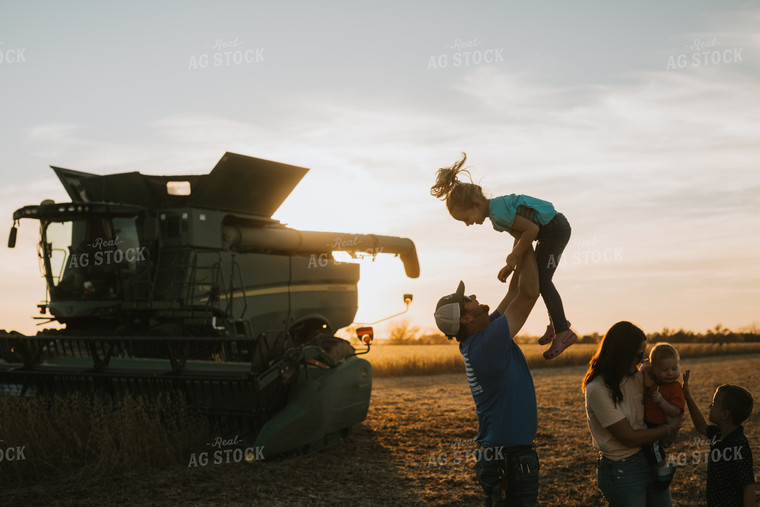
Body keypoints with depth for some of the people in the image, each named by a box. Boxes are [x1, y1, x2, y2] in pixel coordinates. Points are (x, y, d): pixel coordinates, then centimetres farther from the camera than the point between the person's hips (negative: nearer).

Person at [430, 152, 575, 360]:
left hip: (555, 229, -10)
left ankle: (563, 331, -9)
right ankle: (556, 321, 28)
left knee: (541, 280, -10)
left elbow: (532, 229, -25)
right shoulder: (496, 208, 8)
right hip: (549, 231, 10)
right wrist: (510, 265, 9)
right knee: (540, 278, 17)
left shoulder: (499, 212, -24)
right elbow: (521, 236, 14)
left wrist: (514, 258, -17)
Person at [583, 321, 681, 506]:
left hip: (652, 460, 7)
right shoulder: (598, 390, -19)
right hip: (621, 470, -7)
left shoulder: (636, 377, 3)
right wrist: (667, 430, -6)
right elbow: (629, 438, -18)